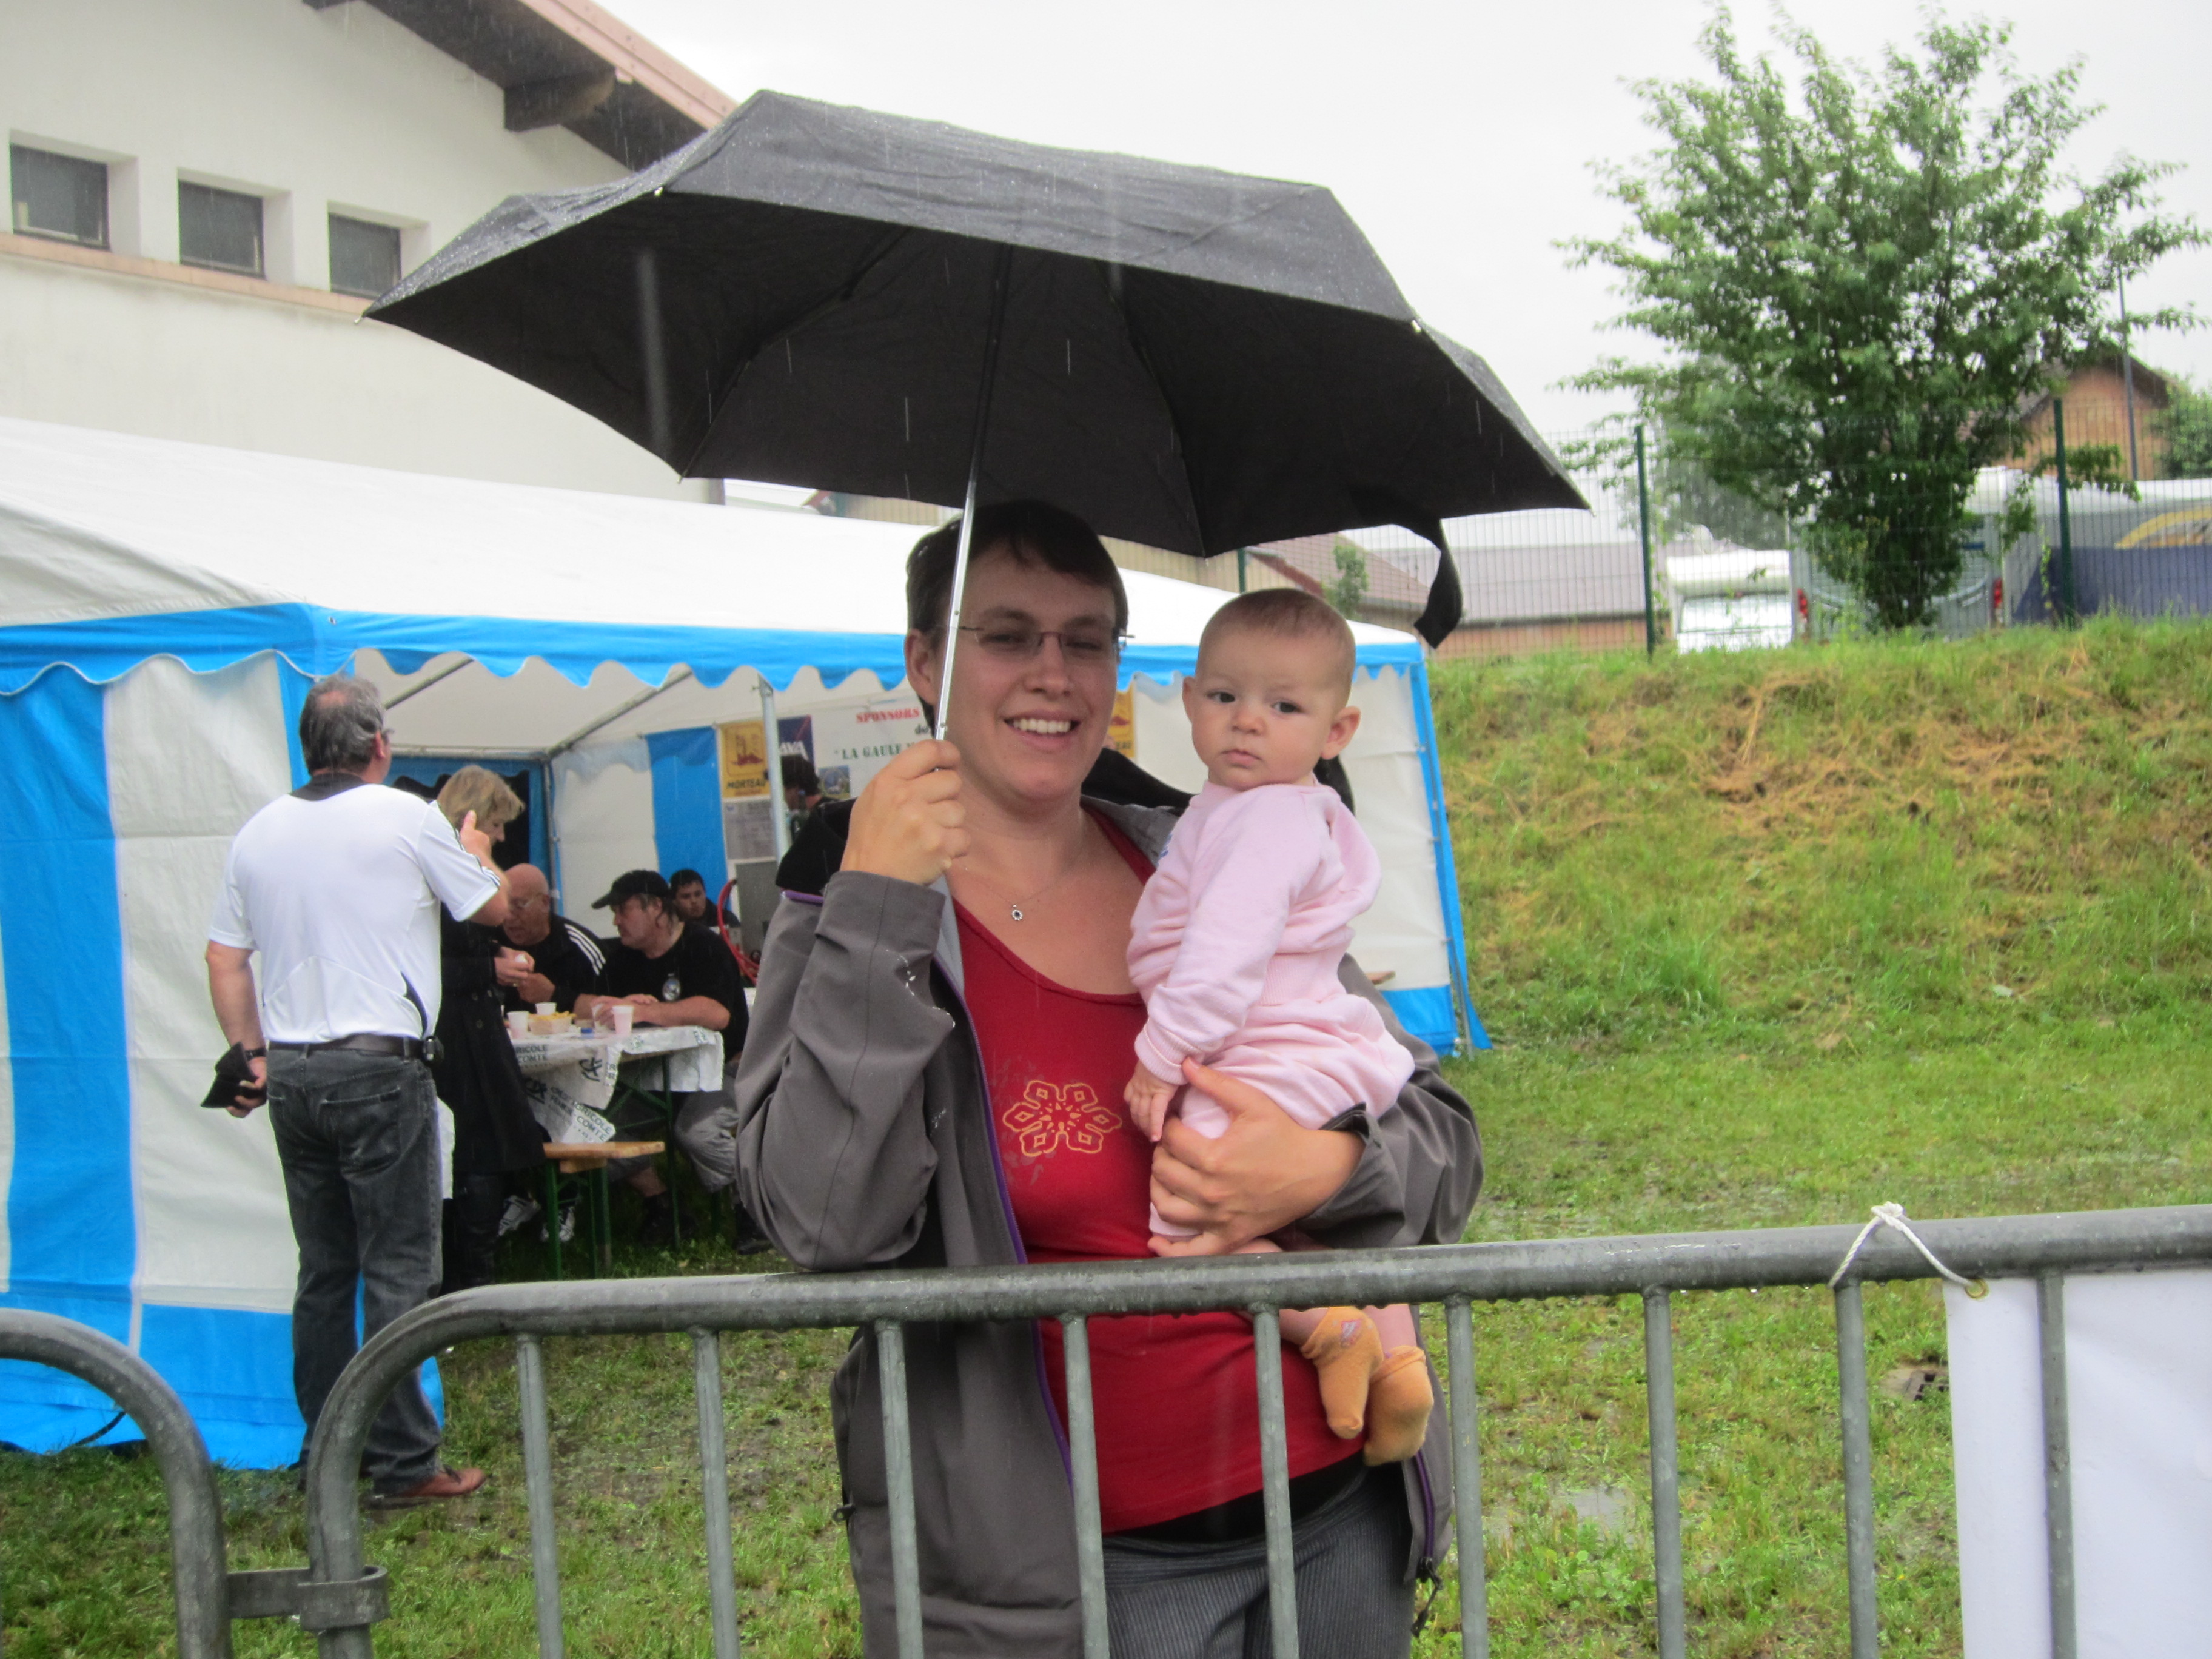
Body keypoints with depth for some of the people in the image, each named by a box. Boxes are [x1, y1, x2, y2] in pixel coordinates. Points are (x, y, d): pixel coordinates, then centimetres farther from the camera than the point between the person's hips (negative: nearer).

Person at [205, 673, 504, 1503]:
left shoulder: (258, 831, 9)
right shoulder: (407, 818, -6)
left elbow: (225, 959, 12)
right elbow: (493, 907, 7)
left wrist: (251, 1053, 21)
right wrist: (476, 851, 27)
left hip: (292, 1074, 6)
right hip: (380, 1069, -6)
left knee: (323, 1270, 14)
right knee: (397, 1270, -1)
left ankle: (328, 1450, 21)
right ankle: (404, 1461, 1)